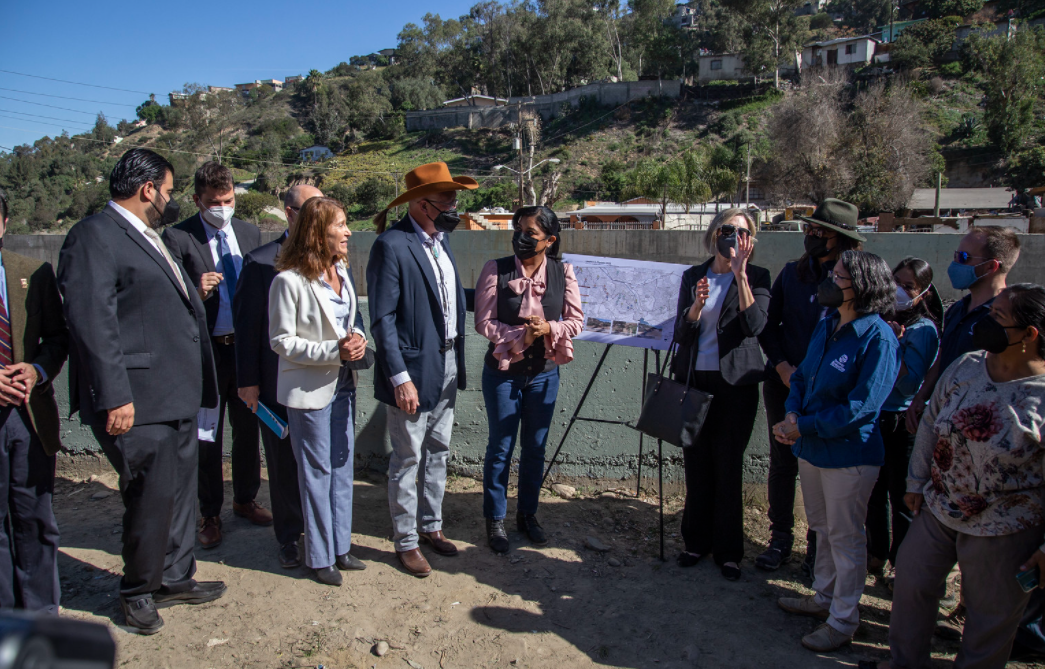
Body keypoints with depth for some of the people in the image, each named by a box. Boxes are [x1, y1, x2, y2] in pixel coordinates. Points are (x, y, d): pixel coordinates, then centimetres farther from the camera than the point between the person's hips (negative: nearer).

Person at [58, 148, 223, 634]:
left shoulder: (148, 238, 18)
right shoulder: (95, 236, -13)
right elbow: (91, 321, -20)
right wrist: (115, 397, -23)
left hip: (176, 395, 10)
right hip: (139, 402, -10)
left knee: (179, 490, 18)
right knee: (152, 496, 1)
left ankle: (174, 579, 34)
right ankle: (138, 591, 23)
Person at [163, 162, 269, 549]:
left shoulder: (250, 233, 7)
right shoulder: (177, 238, -7)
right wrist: (197, 293, -28)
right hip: (206, 351, -4)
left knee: (248, 429, 15)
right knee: (206, 437, 7)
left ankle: (245, 500, 33)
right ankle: (210, 515, 23)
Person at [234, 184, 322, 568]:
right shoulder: (260, 262, -6)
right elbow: (247, 324, -4)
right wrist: (248, 381, -5)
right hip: (279, 385, -2)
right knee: (284, 463, 12)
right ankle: (289, 537, 30)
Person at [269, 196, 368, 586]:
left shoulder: (341, 271, 5)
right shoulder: (289, 280, -16)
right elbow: (281, 341, -14)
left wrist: (358, 339, -7)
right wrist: (333, 351, -22)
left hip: (343, 383, 7)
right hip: (309, 389, -7)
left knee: (342, 466, 15)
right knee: (317, 472, 6)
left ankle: (340, 547, 31)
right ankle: (319, 556, 22)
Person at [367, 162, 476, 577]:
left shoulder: (441, 242, 8)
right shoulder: (392, 245, -16)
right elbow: (383, 319, -18)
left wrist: (458, 362, 9)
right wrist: (400, 378, -22)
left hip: (448, 367, 8)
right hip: (414, 371, -8)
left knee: (438, 452, 19)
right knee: (408, 459, 6)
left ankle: (431, 526, 37)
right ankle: (405, 541, 23)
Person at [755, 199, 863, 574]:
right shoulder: (791, 273, 5)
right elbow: (768, 325, 8)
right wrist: (782, 366, -4)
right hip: (784, 384, 3)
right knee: (782, 462, 9)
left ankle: (818, 545, 23)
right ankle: (780, 539, 24)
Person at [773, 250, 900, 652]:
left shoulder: (878, 338, -20)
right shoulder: (827, 326, 5)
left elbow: (859, 408, -23)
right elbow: (803, 375, 12)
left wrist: (803, 428, -20)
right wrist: (792, 414, -7)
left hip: (849, 454, -8)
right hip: (812, 449, 8)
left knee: (845, 538, 7)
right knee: (823, 528, 22)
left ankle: (842, 622, 22)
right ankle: (823, 598, 41)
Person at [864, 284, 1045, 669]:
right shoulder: (965, 368, -4)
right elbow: (930, 424, 8)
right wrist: (916, 482, 10)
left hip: (1002, 531, -5)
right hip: (938, 509, 6)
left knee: (991, 615, 13)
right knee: (911, 580, 18)